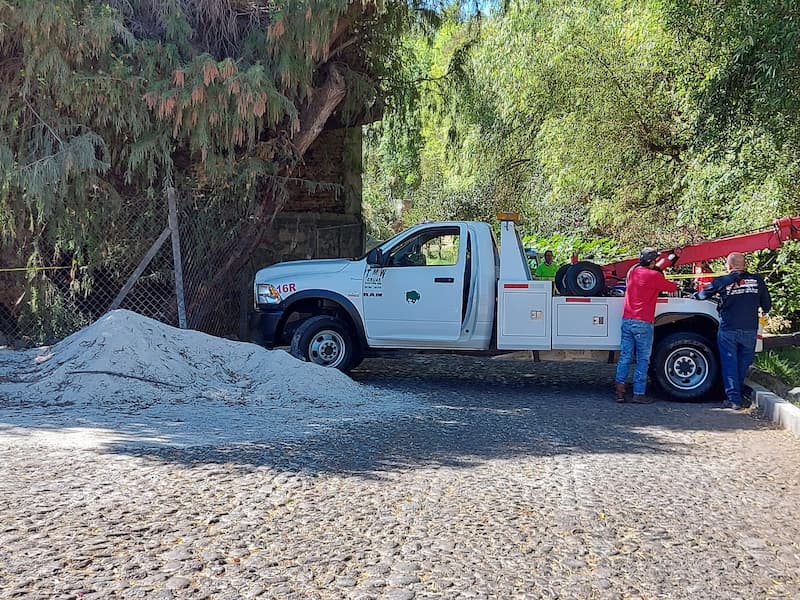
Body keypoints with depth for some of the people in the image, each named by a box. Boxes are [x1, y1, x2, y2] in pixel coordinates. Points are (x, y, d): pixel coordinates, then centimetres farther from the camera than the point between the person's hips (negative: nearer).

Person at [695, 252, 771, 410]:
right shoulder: (757, 280, 0)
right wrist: (763, 311, 33)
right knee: (743, 364, 14)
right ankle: (739, 394, 24)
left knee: (729, 364, 3)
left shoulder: (722, 281, -4)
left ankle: (733, 399, -1)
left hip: (728, 330, -2)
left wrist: (695, 294, 35)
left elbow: (703, 294, 12)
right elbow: (767, 303, 9)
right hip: (750, 330, 2)